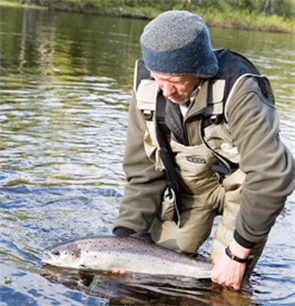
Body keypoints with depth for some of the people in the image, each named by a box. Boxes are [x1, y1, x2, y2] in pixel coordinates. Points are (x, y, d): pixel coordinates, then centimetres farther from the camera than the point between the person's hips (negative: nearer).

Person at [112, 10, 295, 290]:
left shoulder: (237, 90, -33)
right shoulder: (146, 88, -15)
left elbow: (271, 176, -33)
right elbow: (144, 172, -8)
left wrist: (238, 252, -29)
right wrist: (125, 235, -17)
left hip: (239, 184, -4)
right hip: (189, 186, 5)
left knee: (222, 286, -11)